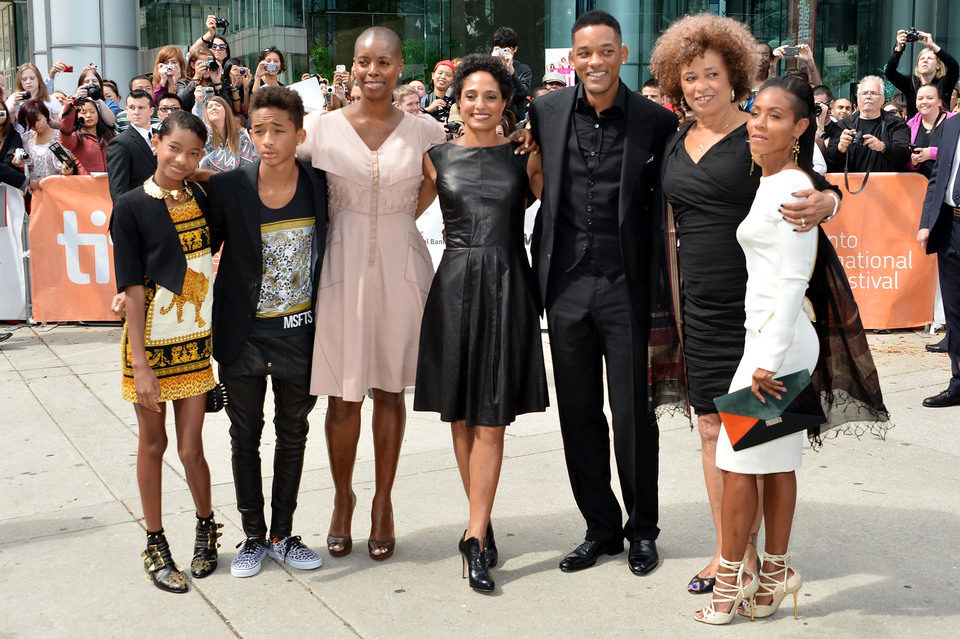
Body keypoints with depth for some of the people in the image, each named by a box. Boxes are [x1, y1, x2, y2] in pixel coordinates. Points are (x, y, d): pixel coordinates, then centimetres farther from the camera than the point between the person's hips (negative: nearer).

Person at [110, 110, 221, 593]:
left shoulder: (203, 201, 4)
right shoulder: (131, 207, -8)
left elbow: (216, 260, 15)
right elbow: (132, 289, -12)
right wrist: (139, 363, -15)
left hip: (195, 340, 3)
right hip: (151, 341, -3)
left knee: (191, 448, 5)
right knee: (153, 445, 10)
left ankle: (206, 527, 29)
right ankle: (155, 544, 24)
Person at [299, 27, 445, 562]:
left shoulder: (425, 132, 1)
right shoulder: (323, 127, -1)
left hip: (401, 266, 1)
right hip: (343, 266, -1)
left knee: (390, 388, 10)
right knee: (343, 393, 5)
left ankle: (384, 504, 26)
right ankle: (343, 498, 28)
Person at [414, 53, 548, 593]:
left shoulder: (524, 157, 5)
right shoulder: (438, 157, 8)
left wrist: (544, 149, -1)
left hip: (505, 288, -1)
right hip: (454, 285, 2)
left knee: (491, 419, -3)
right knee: (461, 415, 7)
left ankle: (476, 537, 0)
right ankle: (482, 524, 22)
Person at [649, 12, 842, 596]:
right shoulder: (677, 145, 13)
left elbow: (818, 188, -10)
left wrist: (827, 202, -32)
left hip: (755, 304, -6)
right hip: (701, 306, 6)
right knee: (713, 427, 10)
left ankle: (750, 554, 12)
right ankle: (726, 552, 22)